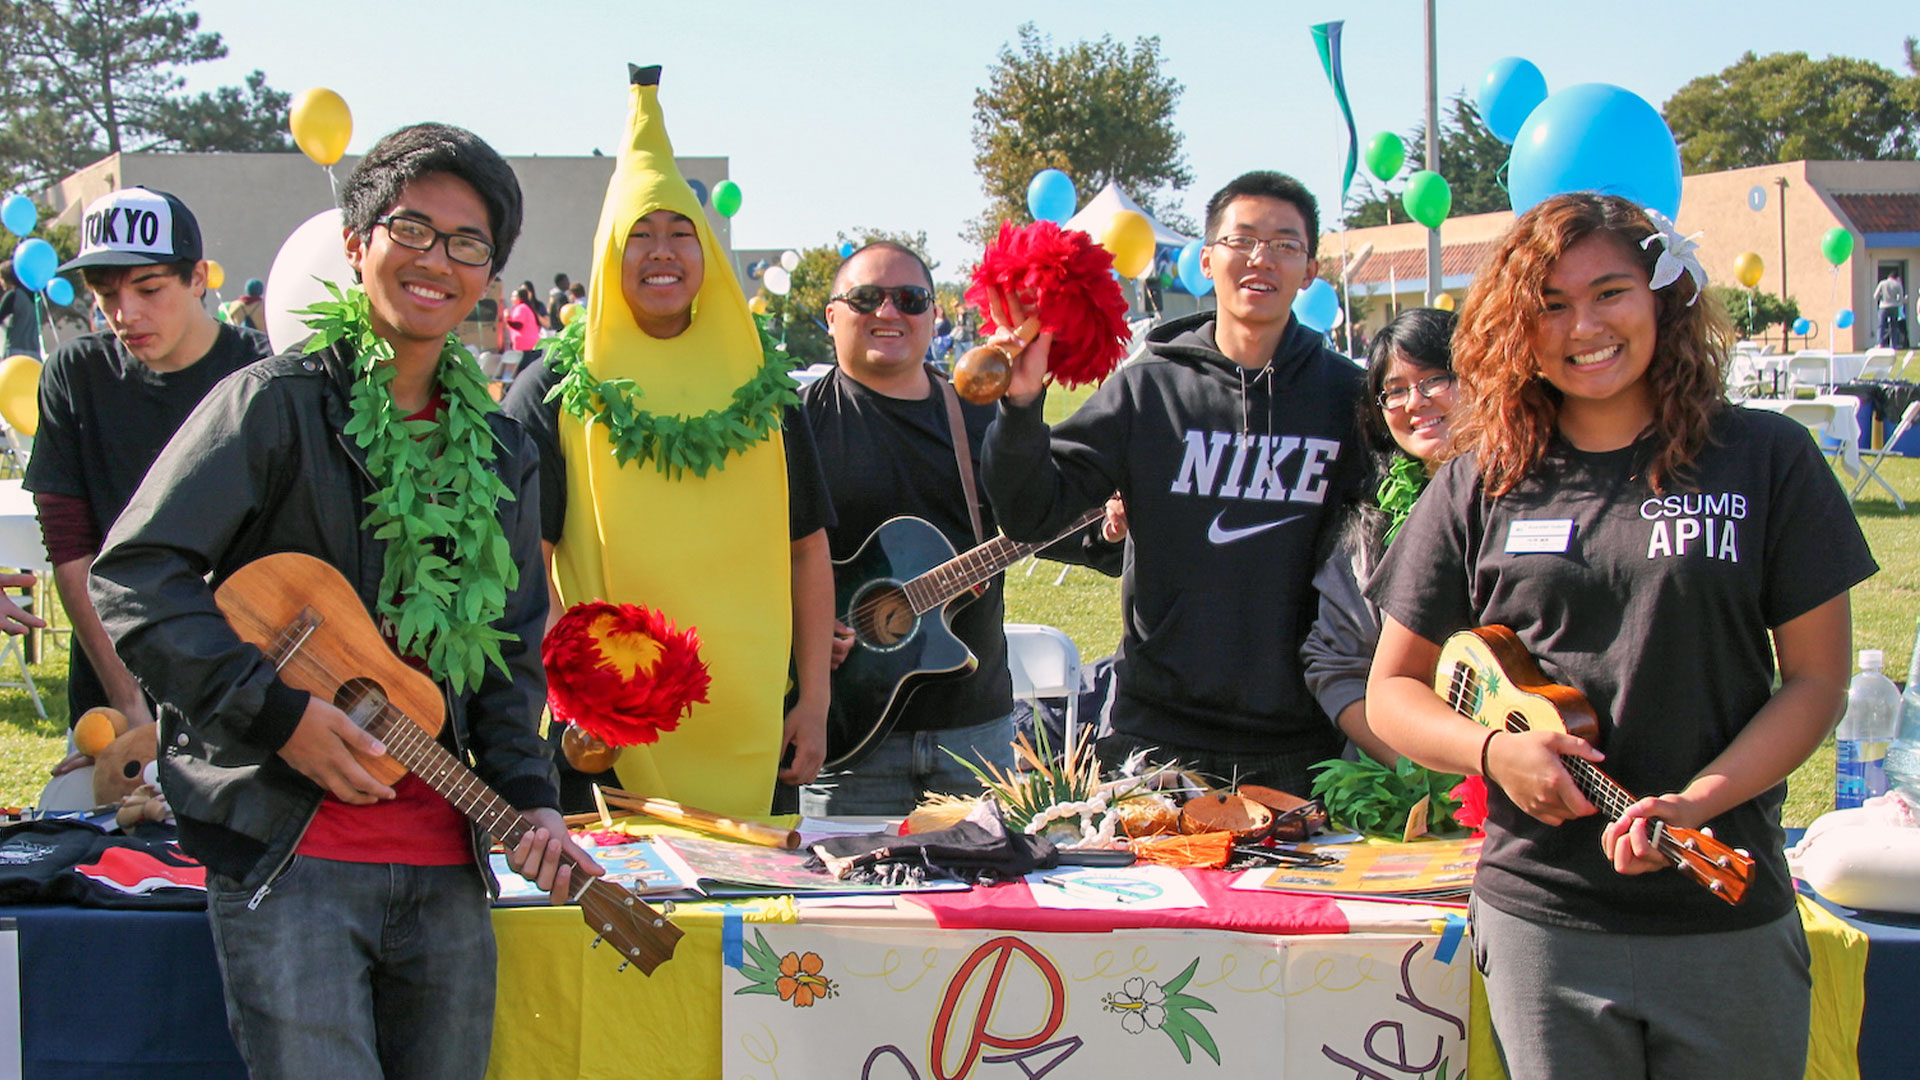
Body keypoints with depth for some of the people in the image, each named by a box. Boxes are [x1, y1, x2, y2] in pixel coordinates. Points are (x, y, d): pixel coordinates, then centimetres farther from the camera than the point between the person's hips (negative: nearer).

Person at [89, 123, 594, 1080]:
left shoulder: (500, 452, 15)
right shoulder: (275, 404, -4)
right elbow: (133, 578, -9)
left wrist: (528, 796, 2)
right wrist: (277, 713, -16)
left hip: (445, 858, 6)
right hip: (285, 855, -6)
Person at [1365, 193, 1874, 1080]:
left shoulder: (1766, 459, 1)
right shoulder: (1483, 484, 4)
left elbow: (1816, 681, 0)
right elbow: (1392, 691, 10)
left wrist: (1695, 802, -15)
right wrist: (1492, 751, -10)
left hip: (1727, 915, 0)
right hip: (1540, 919, 1)